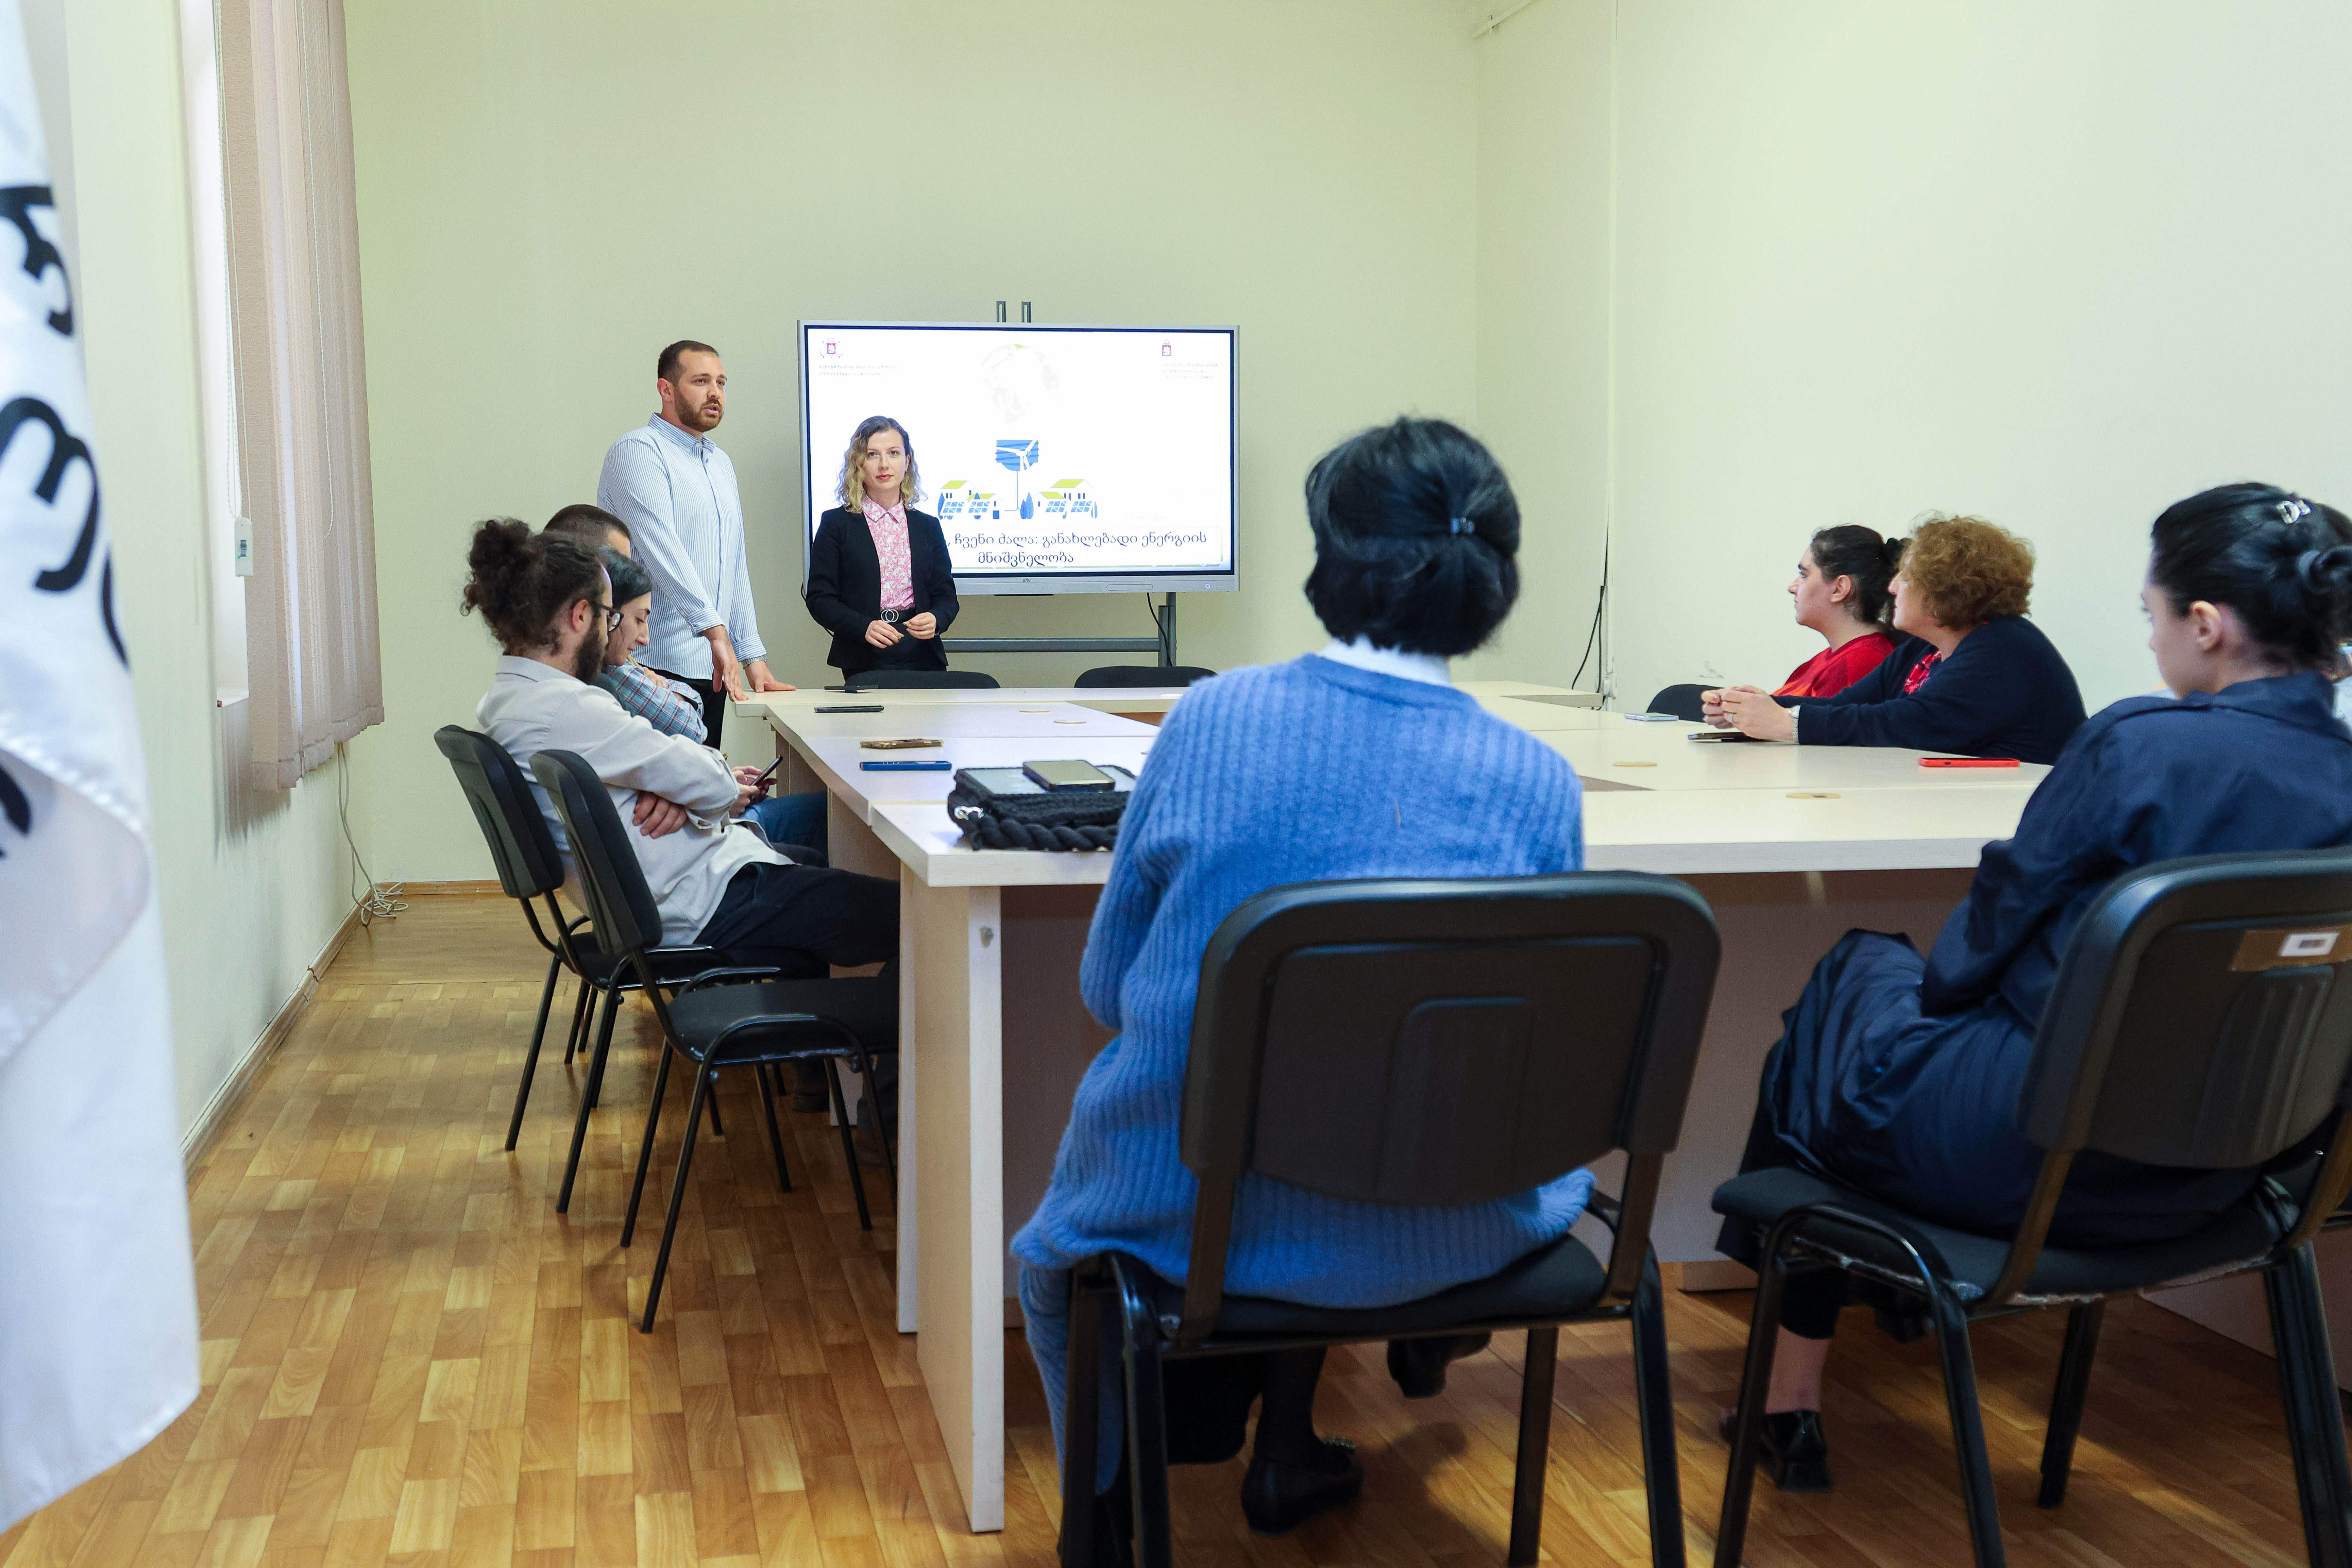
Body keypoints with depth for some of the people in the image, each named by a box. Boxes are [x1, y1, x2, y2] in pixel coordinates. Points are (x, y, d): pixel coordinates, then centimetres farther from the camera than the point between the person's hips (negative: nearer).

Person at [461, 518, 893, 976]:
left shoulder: (504, 701, 5)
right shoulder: (567, 710, -27)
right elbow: (710, 785, -19)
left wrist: (671, 789, -8)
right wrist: (725, 790, 3)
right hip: (706, 903, -11)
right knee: (901, 910, -7)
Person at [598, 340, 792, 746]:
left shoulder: (721, 463, 21)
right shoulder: (638, 451, -6)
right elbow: (661, 548, -19)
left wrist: (753, 657, 16)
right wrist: (715, 630, -28)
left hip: (711, 667, 8)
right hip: (657, 667, -8)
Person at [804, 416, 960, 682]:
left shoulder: (928, 526, 15)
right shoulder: (836, 524, 6)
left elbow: (946, 595, 13)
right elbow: (820, 598, 0)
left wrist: (936, 620, -11)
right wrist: (864, 627, -17)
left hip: (923, 658, 3)